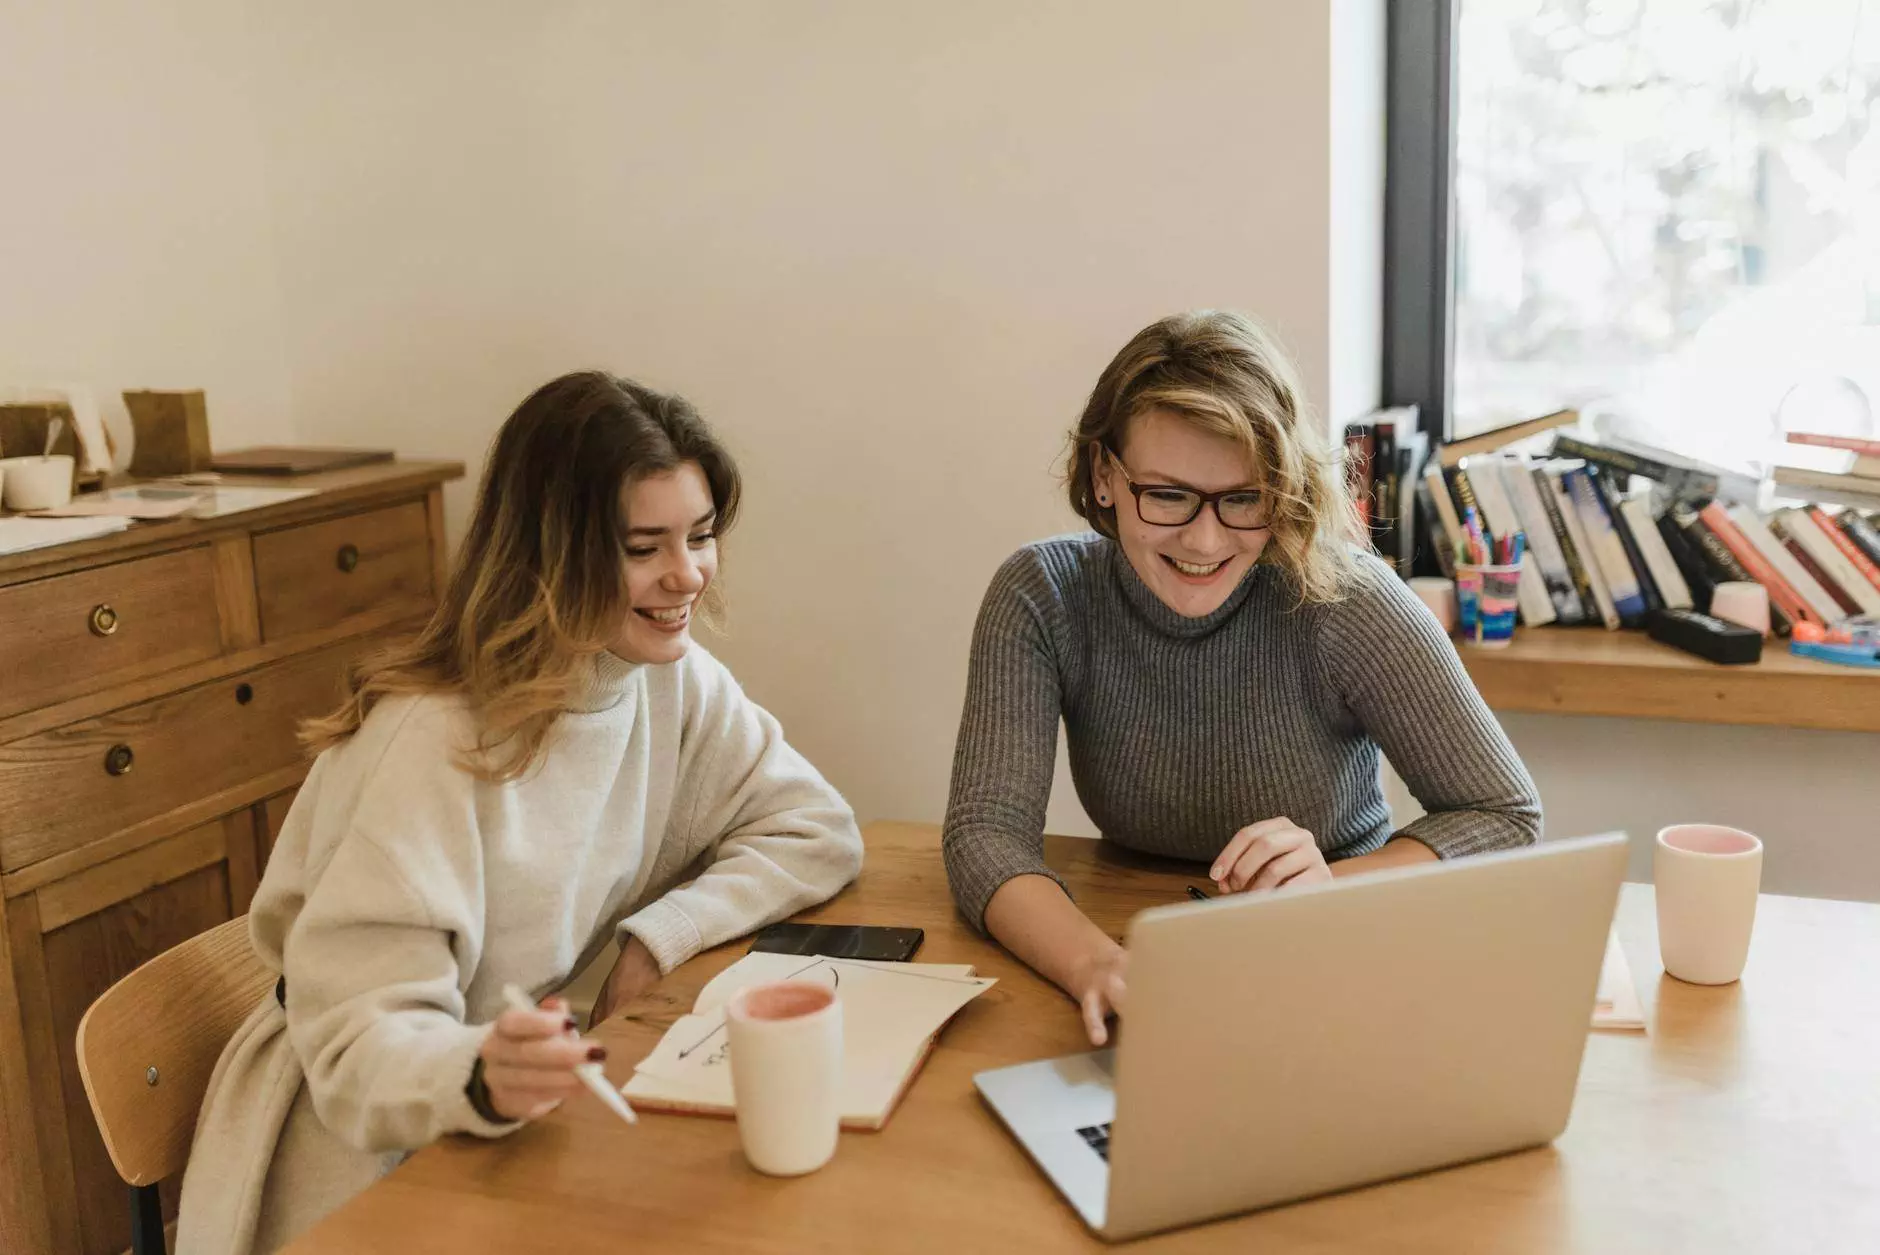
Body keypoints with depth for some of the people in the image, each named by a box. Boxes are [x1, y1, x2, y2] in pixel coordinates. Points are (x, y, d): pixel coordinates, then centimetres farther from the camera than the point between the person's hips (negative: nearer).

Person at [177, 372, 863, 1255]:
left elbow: (817, 830, -1)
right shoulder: (434, 745, -23)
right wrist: (481, 1076, -43)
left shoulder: (673, 680, -4)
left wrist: (658, 941, -14)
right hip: (372, 1165, -6)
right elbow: (358, 1048, -23)